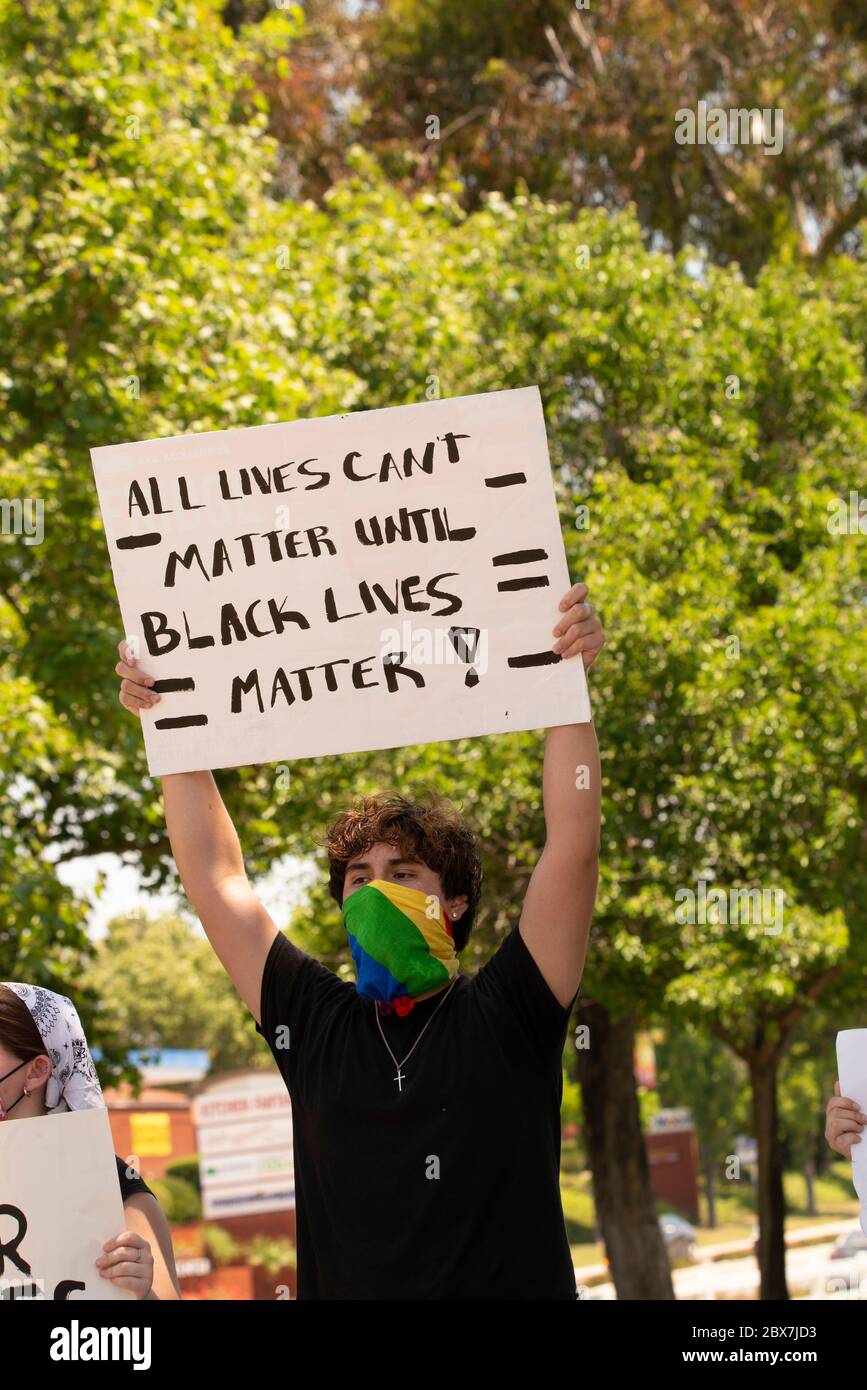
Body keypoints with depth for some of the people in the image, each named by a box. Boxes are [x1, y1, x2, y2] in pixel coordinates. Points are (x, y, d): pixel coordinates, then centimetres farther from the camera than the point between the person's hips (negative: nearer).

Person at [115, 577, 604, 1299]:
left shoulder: (504, 1015, 5)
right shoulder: (315, 1025, 12)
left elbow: (573, 846, -2)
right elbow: (215, 879, 16)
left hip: (515, 1288, -2)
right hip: (343, 1288, 3)